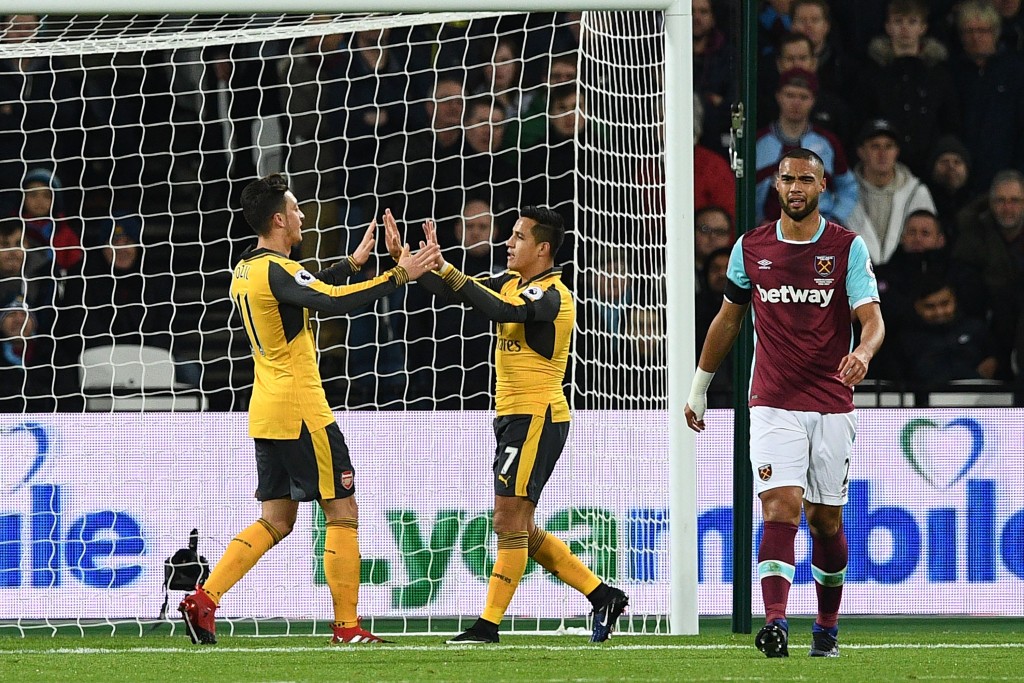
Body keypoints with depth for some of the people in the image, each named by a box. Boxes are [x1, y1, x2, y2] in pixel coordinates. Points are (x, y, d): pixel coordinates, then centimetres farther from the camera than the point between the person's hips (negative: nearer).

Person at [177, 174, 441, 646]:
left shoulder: (246, 271, 13)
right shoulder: (275, 271, -17)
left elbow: (310, 292, 30)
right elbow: (333, 302, -31)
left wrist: (352, 263, 30)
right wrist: (398, 277, -28)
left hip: (266, 413, 9)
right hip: (300, 412, -9)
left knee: (276, 521, 12)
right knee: (342, 513, -1)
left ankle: (204, 599, 2)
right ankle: (347, 627, 0)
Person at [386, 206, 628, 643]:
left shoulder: (551, 295, -15)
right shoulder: (512, 283, 12)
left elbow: (501, 311, -32)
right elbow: (456, 293, 13)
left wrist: (447, 269, -34)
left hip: (537, 418, -10)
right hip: (512, 418, 10)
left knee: (509, 520, -9)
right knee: (519, 529, 10)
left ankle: (489, 624, -7)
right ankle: (603, 597, 16)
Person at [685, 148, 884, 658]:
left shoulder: (848, 248, 0)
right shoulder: (750, 248, 5)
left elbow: (872, 318, -9)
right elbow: (728, 319, 18)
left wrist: (863, 352, -32)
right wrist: (700, 386, 22)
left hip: (831, 405, 0)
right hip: (773, 404, 0)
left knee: (825, 519, 8)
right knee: (780, 506, -17)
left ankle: (827, 627, 25)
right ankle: (775, 624, -27)